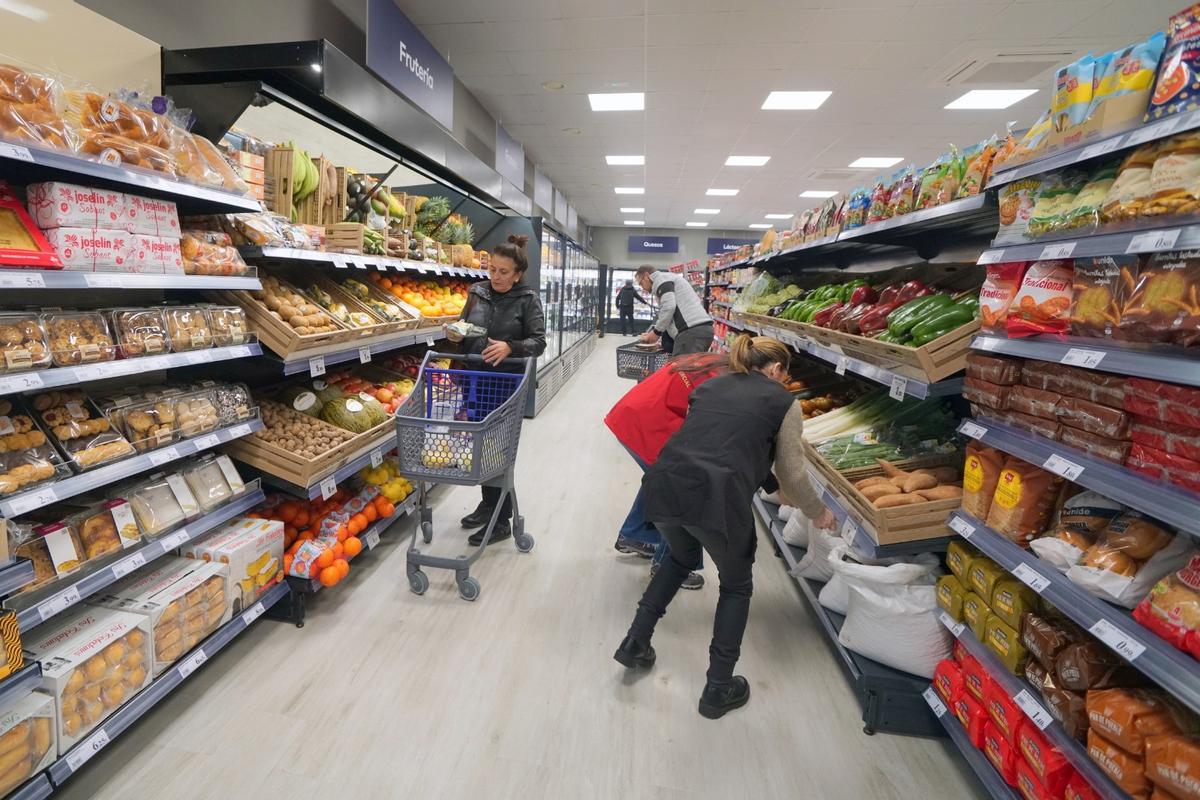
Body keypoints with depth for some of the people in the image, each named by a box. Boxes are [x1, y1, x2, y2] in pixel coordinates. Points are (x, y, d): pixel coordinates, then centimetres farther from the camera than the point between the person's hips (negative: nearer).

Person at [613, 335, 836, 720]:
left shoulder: (710, 386, 23)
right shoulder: (784, 402, 11)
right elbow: (791, 475, 13)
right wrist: (818, 513, 33)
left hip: (663, 484, 5)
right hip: (716, 496, -4)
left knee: (681, 557, 35)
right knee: (736, 585, 24)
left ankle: (635, 644, 36)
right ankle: (718, 690, 31)